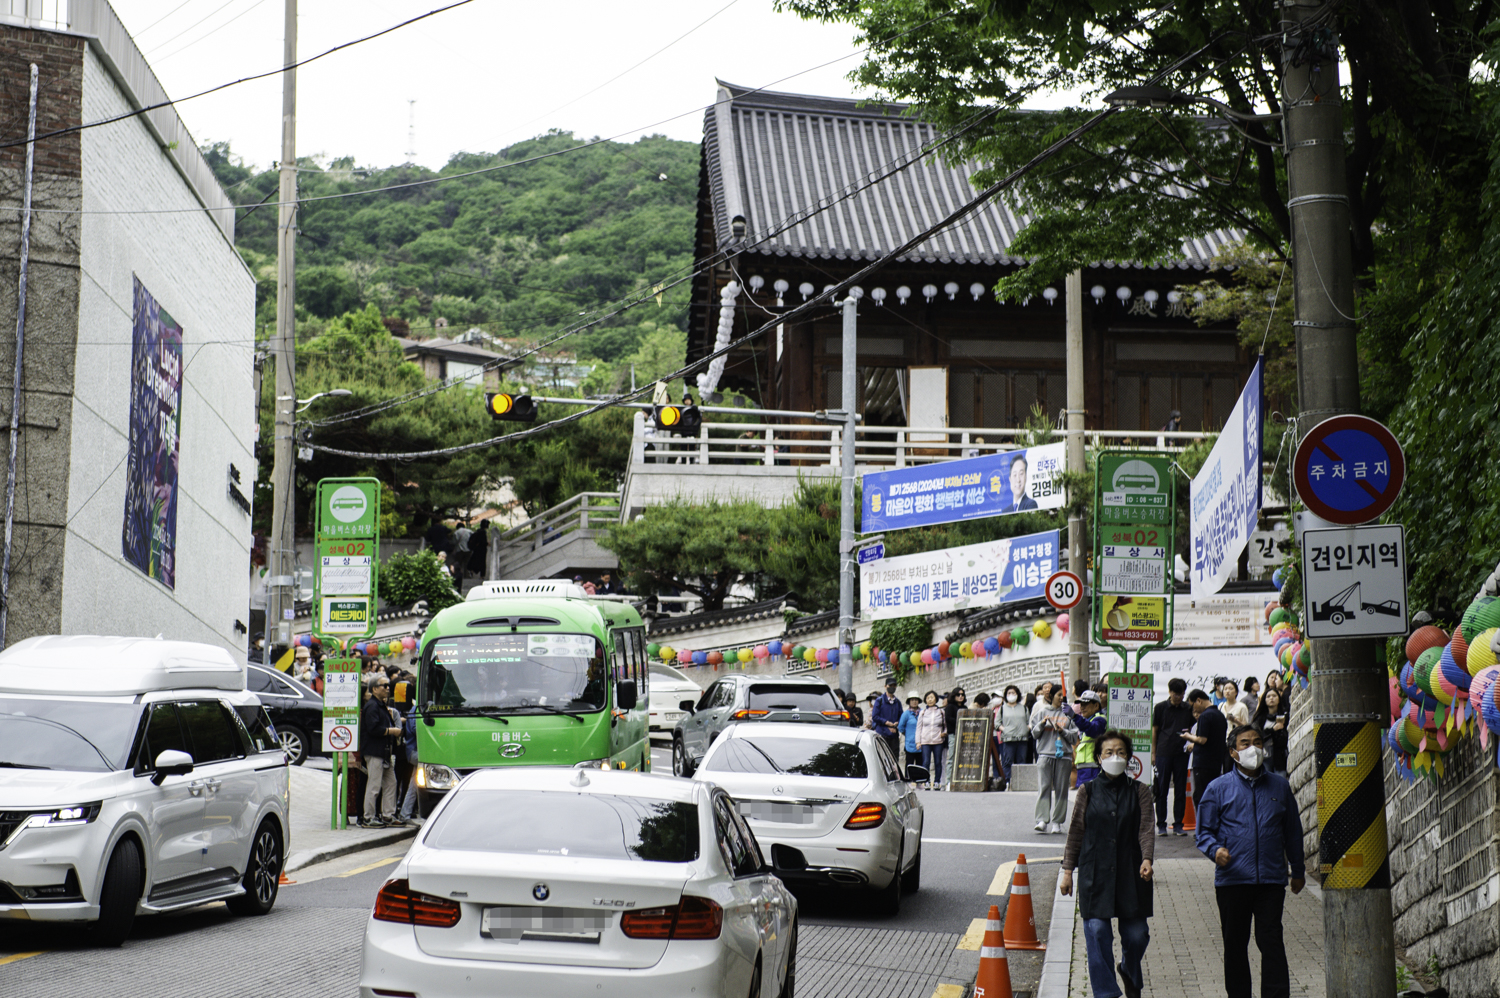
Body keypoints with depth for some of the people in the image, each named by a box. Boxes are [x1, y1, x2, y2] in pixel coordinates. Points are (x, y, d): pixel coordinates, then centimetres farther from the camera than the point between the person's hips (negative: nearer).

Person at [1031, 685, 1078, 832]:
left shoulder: (1068, 714, 9)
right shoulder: (1042, 712, 12)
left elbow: (1074, 738, 7)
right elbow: (1035, 733, 10)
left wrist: (1062, 731, -9)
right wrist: (1042, 724, -7)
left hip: (1064, 755, 0)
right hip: (1045, 754, 0)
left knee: (1061, 789, 1)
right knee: (1044, 787, -9)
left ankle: (1057, 822, 6)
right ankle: (1042, 820, -13)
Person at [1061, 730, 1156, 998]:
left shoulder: (1139, 791, 5)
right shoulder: (1088, 791, 5)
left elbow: (1145, 829, -3)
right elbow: (1076, 832, 8)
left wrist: (1147, 859, -20)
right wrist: (1067, 869, 5)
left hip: (1131, 873, 0)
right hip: (1094, 873, 0)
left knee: (1136, 933, 5)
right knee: (1097, 931, -6)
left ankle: (1130, 972, 38)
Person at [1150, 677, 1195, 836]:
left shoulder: (1189, 708, 7)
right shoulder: (1160, 708, 3)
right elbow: (1154, 731, 6)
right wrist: (1153, 753, 3)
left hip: (1182, 753, 1)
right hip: (1163, 753, -1)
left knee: (1181, 790, 4)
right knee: (1162, 789, 1)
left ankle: (1178, 824, 10)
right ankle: (1161, 824, 8)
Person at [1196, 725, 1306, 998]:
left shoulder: (1279, 786, 10)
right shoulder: (1218, 788, 4)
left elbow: (1292, 830, 18)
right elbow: (1204, 830, 4)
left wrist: (1298, 870, 20)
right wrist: (1215, 850, -17)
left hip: (1271, 880, 0)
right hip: (1232, 880, 0)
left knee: (1272, 943, -4)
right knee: (1235, 945, 9)